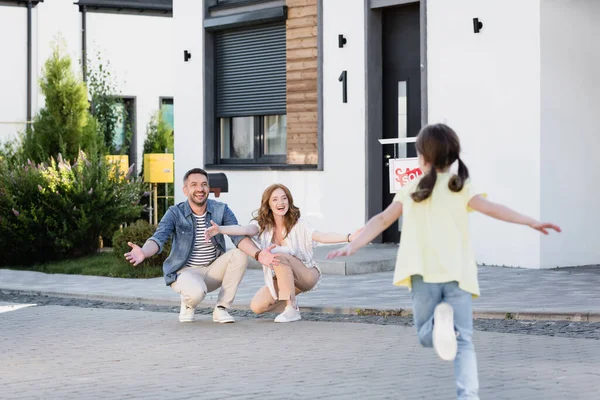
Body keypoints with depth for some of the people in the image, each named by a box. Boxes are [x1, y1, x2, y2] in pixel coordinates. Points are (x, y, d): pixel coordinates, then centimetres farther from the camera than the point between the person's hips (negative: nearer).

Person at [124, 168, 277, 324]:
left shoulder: (221, 210, -5)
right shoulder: (175, 213, -10)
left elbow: (239, 236, -18)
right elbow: (158, 238, -23)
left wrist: (258, 254, -40)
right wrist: (143, 252, -48)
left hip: (213, 271, 4)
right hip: (185, 271, -3)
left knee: (240, 255, -24)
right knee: (196, 292, -37)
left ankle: (221, 309, -10)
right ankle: (188, 304, 4)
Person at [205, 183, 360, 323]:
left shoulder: (297, 224, -16)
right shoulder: (262, 224, -9)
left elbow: (321, 236, -31)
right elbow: (245, 229, -30)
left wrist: (349, 237, -49)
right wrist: (220, 229, -51)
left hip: (306, 275, -4)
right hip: (279, 279, 4)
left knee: (280, 257, -32)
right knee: (257, 306, -18)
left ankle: (292, 310, -25)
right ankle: (290, 302, 12)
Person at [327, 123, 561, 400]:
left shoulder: (410, 190, 11)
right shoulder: (461, 187, 5)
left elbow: (382, 220, 12)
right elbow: (491, 208, -5)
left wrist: (353, 246, 18)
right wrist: (532, 222, -6)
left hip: (423, 273, 1)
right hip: (457, 273, -1)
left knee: (425, 335, 13)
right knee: (464, 341, 3)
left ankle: (440, 318, -22)